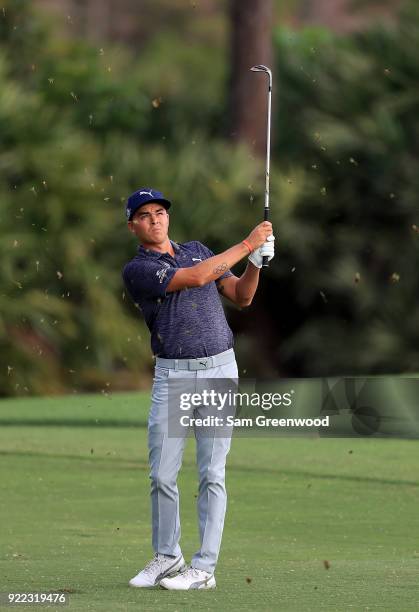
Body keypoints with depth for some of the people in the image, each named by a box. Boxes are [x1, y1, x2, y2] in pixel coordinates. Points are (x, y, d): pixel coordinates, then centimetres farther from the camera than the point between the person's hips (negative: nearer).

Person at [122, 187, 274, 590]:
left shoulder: (197, 250, 12)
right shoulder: (137, 270, -5)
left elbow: (241, 297, 12)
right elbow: (196, 277, -17)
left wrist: (257, 261, -6)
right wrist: (246, 244, -14)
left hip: (219, 370, 2)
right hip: (172, 376, -2)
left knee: (211, 473, -3)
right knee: (162, 475, 0)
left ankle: (204, 568, -1)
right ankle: (167, 558, 18)